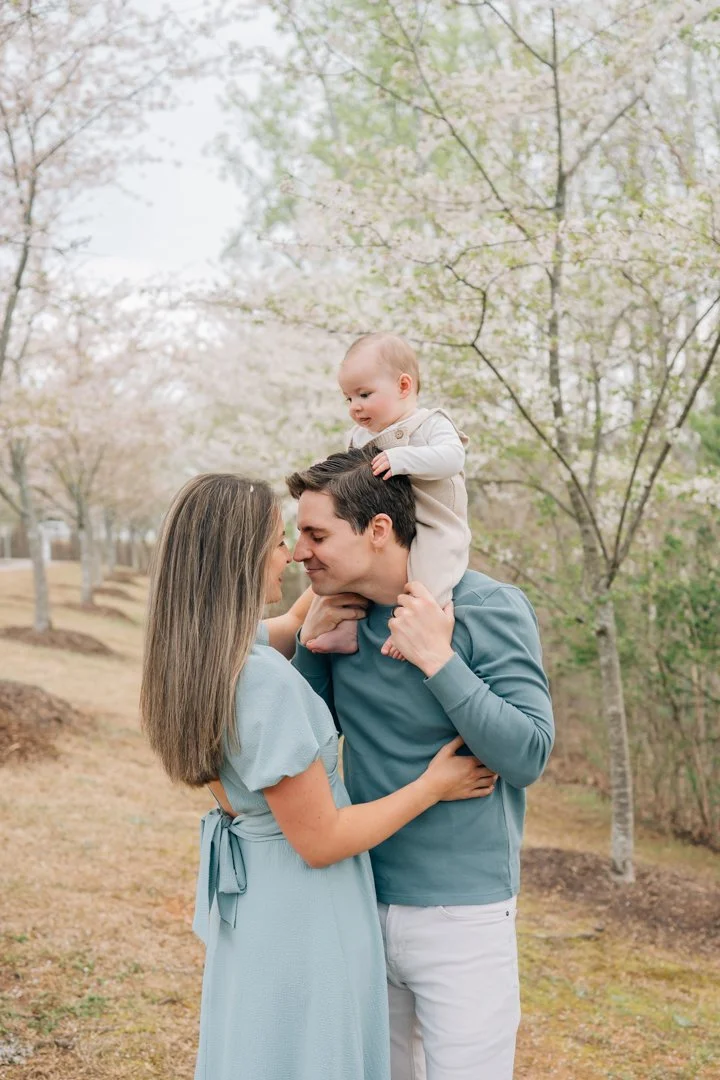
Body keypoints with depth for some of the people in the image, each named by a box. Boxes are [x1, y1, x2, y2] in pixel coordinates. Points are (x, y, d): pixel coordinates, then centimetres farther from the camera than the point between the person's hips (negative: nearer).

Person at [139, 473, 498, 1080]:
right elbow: (321, 841, -22)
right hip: (302, 909, -8)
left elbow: (298, 625, 18)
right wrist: (433, 786, -11)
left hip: (248, 888, 8)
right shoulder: (265, 681, -29)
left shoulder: (203, 649, -3)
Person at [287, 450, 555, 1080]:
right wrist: (311, 644, -7)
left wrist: (438, 659, -25)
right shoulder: (343, 612, 2)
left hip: (461, 916, -5)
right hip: (363, 907, 6)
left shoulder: (490, 608, -14)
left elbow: (529, 756, -19)